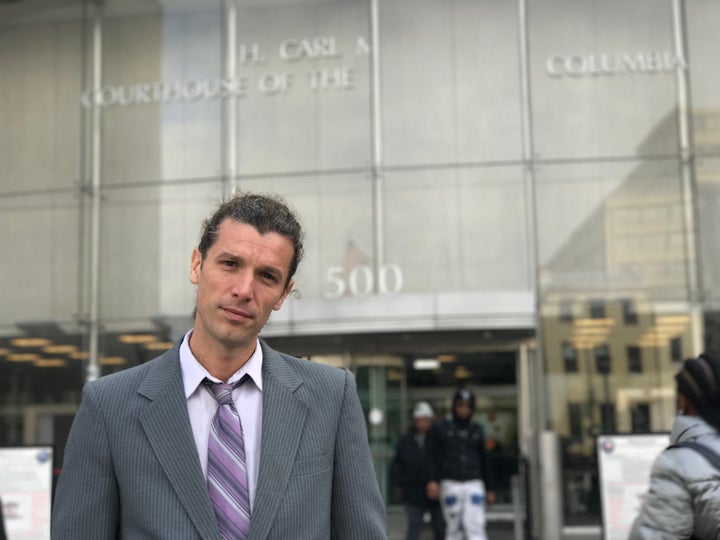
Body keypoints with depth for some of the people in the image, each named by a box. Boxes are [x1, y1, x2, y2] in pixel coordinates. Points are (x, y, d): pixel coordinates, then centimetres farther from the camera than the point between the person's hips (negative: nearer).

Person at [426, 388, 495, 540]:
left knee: (476, 526, -10)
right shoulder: (440, 428, 5)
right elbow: (432, 457, -1)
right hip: (450, 483, -2)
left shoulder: (477, 430, 14)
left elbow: (484, 461, 19)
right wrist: (433, 480, -15)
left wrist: (490, 488, 17)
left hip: (474, 484, 2)